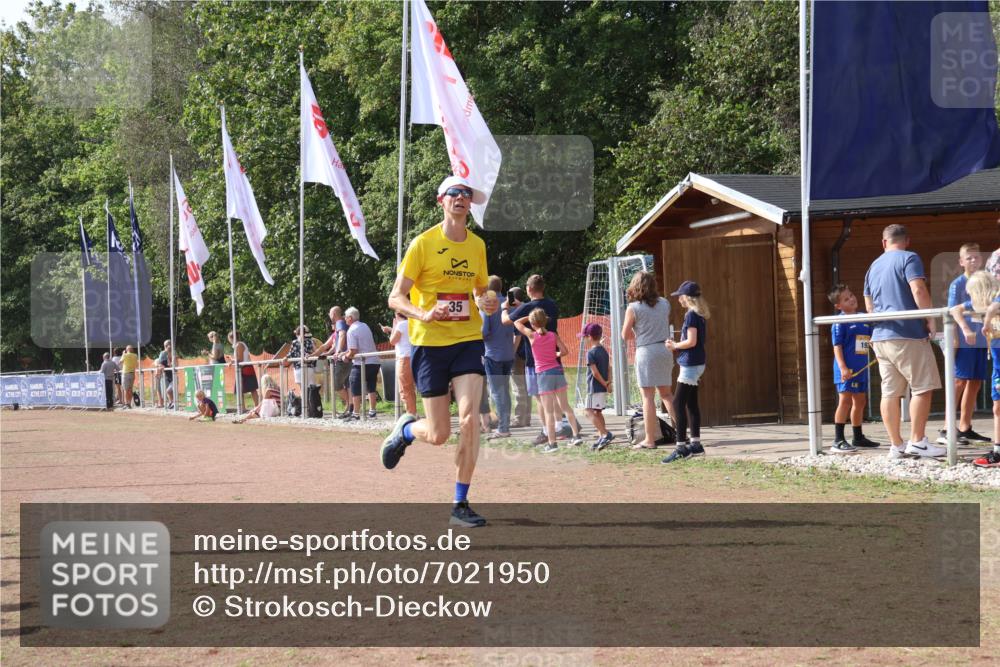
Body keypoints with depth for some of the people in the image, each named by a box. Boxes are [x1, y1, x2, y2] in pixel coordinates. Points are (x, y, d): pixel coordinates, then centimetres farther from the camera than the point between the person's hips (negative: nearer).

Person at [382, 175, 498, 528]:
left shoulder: (477, 245, 8)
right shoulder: (423, 244, -6)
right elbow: (395, 298, -5)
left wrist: (486, 303, -2)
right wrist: (423, 315, -25)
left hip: (468, 341, 3)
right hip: (430, 343, -3)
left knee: (469, 420, -16)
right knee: (439, 435, 0)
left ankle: (461, 505, -7)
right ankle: (405, 430, 37)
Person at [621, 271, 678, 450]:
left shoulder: (633, 308, -8)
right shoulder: (664, 304, 6)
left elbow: (625, 335, -1)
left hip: (646, 352, -5)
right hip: (665, 350, 5)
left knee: (648, 396, -2)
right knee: (666, 392, 17)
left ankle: (650, 440, -2)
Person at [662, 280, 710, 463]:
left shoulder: (691, 315, -15)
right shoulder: (700, 315, 12)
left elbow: (691, 341, -22)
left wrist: (675, 345, -7)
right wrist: (676, 346, 13)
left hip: (690, 364, -10)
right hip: (697, 363, 10)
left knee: (678, 403, -10)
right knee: (691, 403, 14)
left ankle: (681, 447, -14)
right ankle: (695, 444, 18)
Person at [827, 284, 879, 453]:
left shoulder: (864, 319, 11)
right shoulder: (840, 322, -10)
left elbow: (871, 339, 22)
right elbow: (837, 346, -14)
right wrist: (843, 368, -22)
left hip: (861, 369, 8)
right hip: (847, 370, -8)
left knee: (860, 401, 16)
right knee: (845, 401, -13)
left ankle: (858, 437, 28)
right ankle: (838, 441, -14)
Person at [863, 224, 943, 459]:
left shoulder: (873, 267, 18)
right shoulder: (909, 259, -4)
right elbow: (918, 291, -16)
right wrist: (931, 319, -8)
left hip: (880, 337, 7)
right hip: (908, 334, -7)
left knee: (890, 393, 5)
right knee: (923, 387, -1)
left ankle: (896, 445, 5)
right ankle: (917, 441, -5)